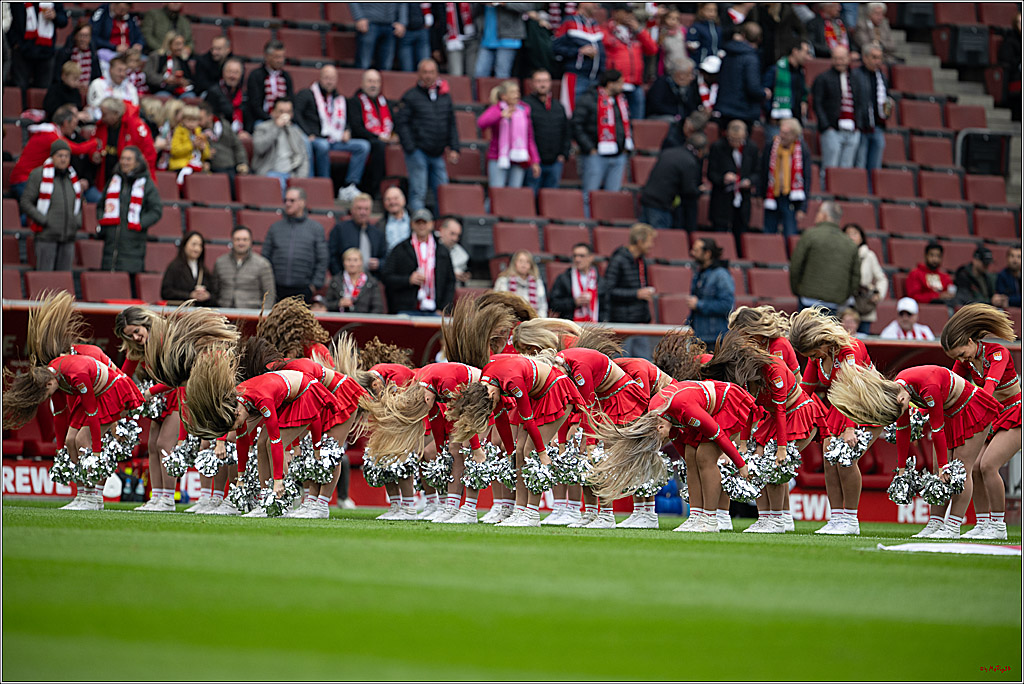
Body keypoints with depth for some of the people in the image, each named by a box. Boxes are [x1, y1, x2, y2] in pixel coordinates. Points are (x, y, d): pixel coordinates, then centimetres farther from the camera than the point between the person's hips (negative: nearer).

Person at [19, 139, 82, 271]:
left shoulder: (72, 177, 12)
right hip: (46, 235, -5)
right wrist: (43, 221, -13)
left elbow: (79, 203, 25)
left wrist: (78, 221, 8)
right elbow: (25, 203, -5)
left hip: (68, 237, 5)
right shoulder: (38, 175, -4)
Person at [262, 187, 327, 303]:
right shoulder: (275, 227, 13)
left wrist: (315, 284, -2)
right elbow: (266, 257, 13)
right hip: (278, 288, 2)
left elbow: (322, 261, 6)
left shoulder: (316, 228, 8)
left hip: (302, 290, -2)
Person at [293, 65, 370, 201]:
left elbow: (346, 122, 33)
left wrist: (346, 132, 9)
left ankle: (349, 187, -22)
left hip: (337, 140, 5)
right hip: (316, 138, -5)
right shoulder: (307, 95, 7)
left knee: (363, 146, -14)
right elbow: (296, 115, -5)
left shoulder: (341, 100, 23)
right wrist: (308, 135, -16)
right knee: (322, 146, -41)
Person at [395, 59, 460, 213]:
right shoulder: (411, 96, -3)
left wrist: (454, 148, 8)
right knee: (418, 192, -6)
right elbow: (401, 124, -5)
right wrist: (410, 148, -13)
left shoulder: (445, 96, 13)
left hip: (437, 154, 5)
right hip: (418, 151, -5)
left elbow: (452, 125, 18)